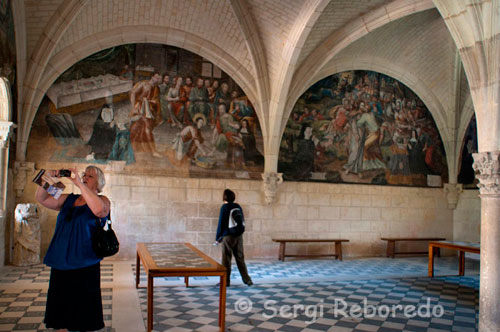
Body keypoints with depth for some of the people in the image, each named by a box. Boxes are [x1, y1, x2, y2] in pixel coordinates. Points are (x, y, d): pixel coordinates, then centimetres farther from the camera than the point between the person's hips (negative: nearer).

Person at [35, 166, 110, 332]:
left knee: (83, 311, 0)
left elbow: (99, 209, -25)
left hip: (84, 264, -6)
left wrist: (79, 183, -25)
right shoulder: (68, 199, 16)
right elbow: (41, 198, 13)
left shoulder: (102, 200, -2)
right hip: (60, 263, 6)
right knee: (61, 306, 13)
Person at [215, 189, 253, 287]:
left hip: (228, 236, -6)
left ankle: (226, 281, 8)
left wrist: (217, 237, -2)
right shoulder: (238, 207, 8)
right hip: (239, 236, 6)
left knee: (226, 259, 3)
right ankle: (247, 279, 13)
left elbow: (221, 223, -10)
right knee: (240, 258, 12)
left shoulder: (224, 207, -10)